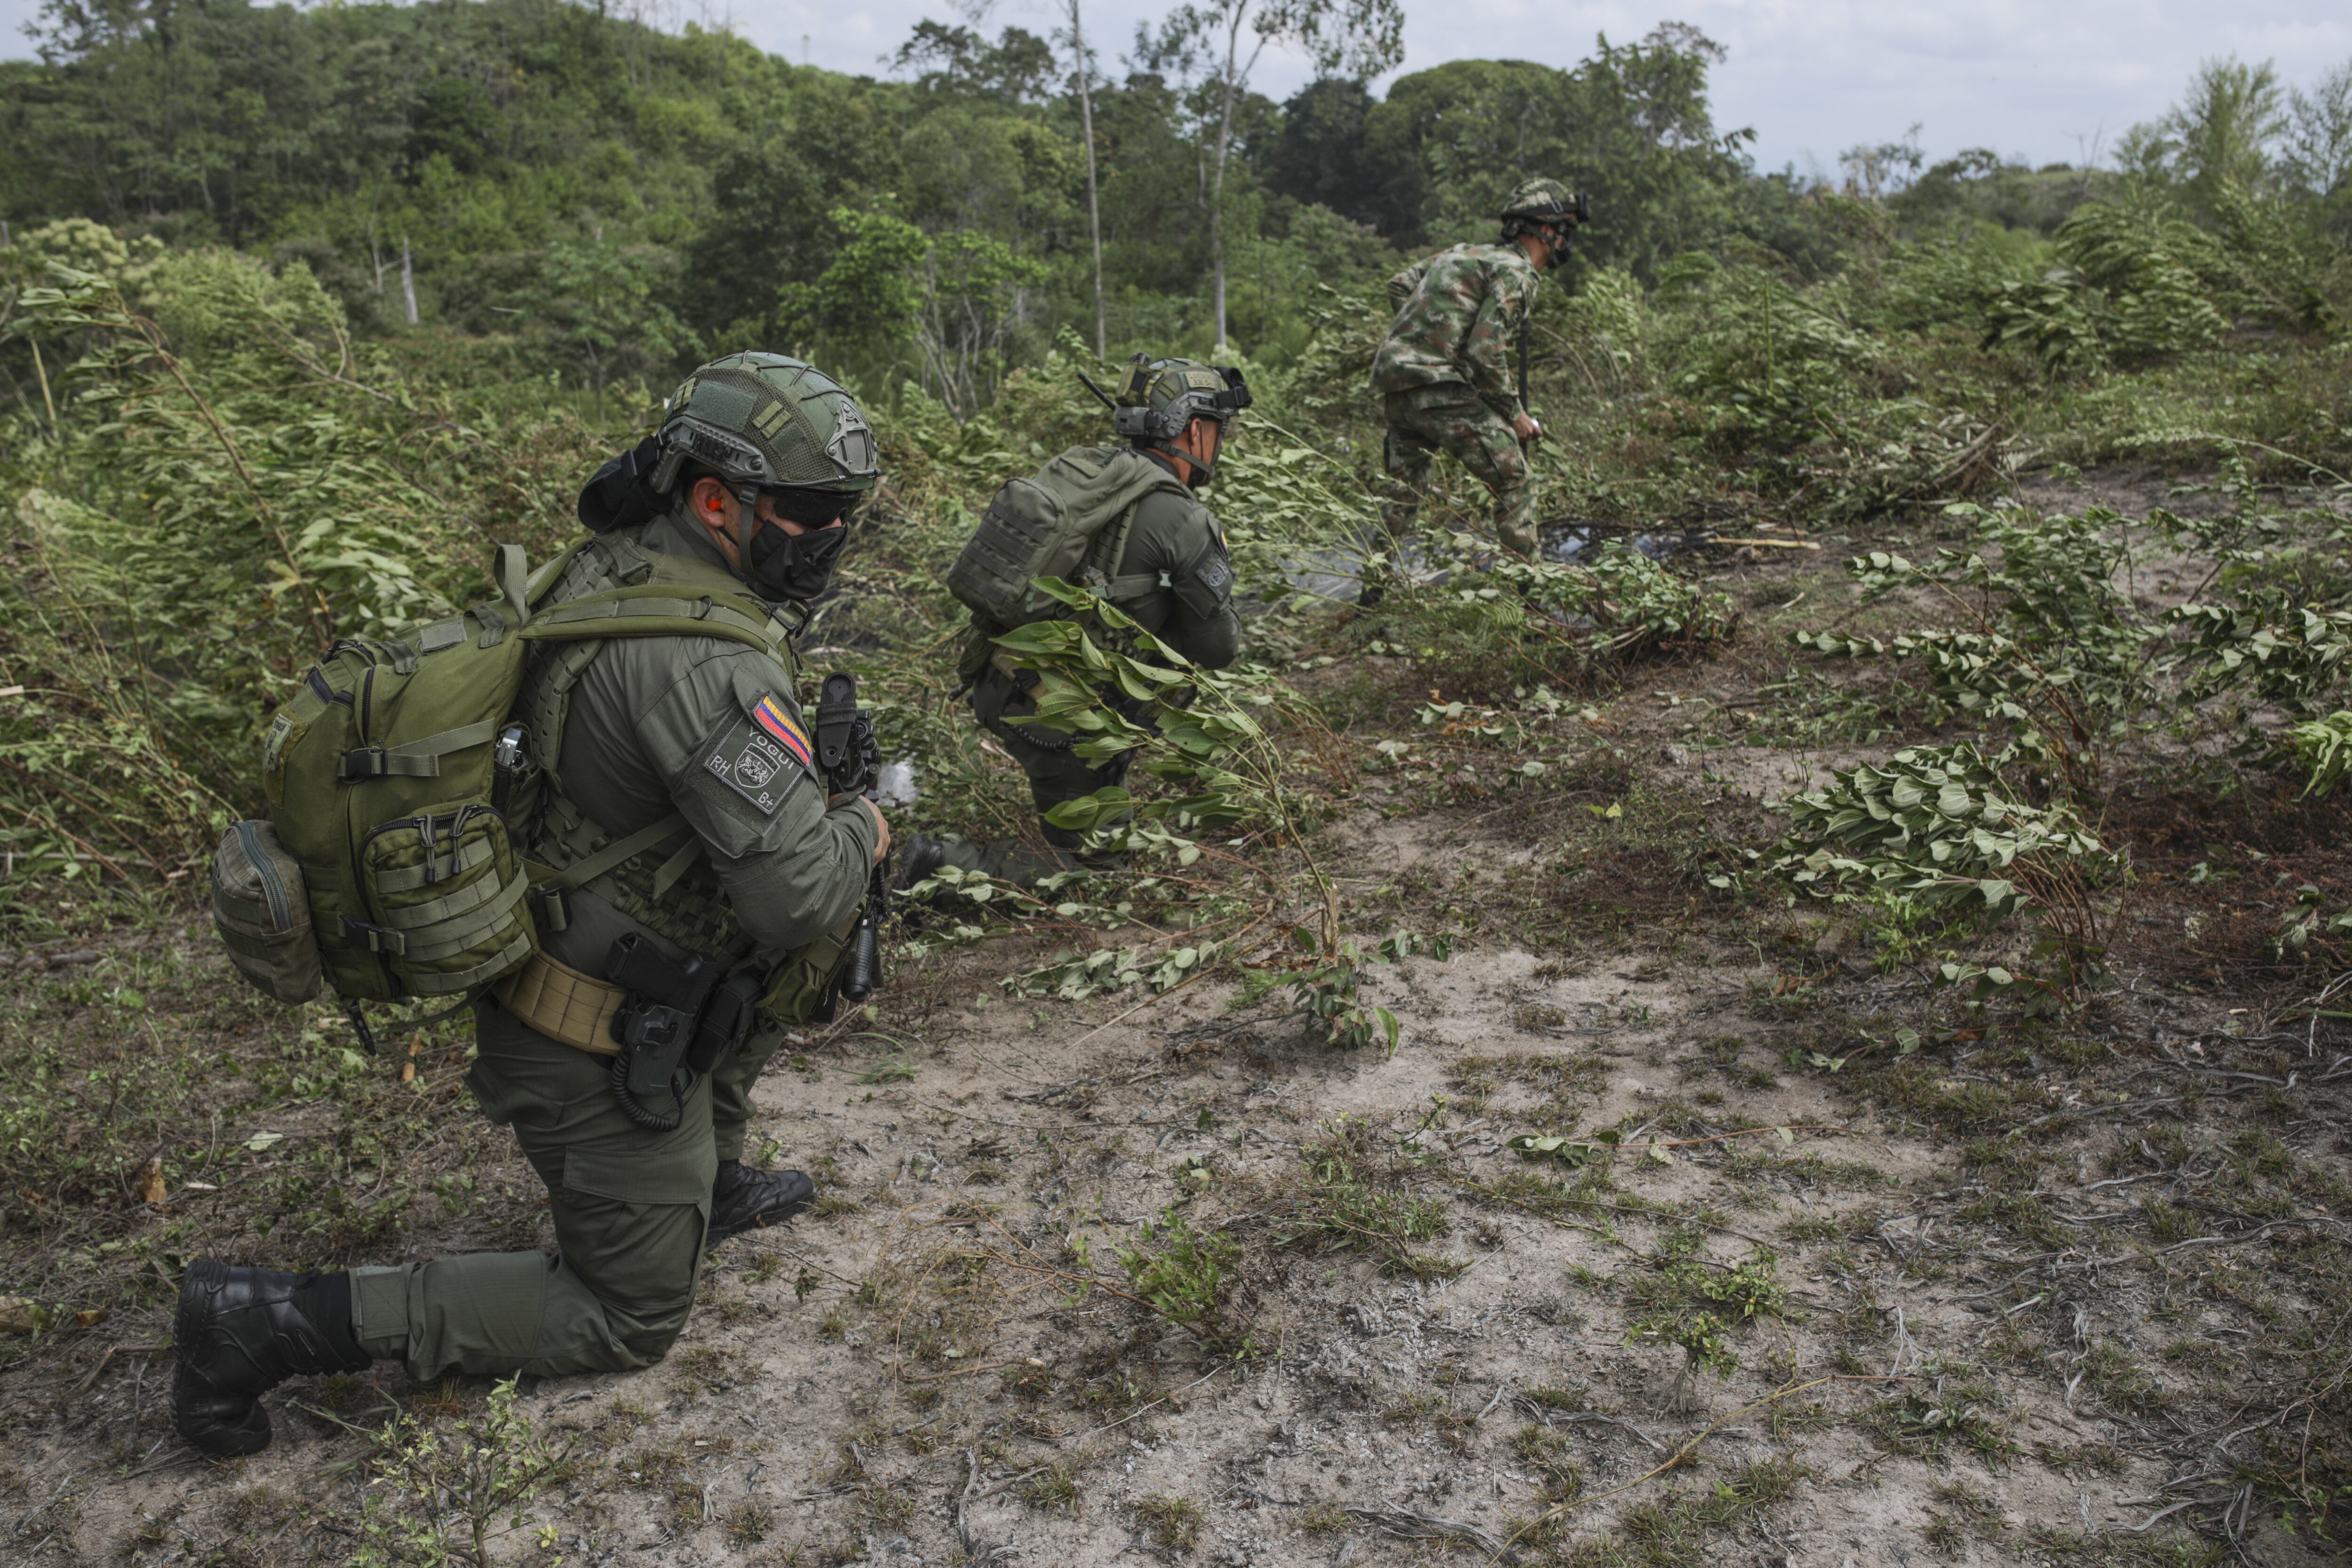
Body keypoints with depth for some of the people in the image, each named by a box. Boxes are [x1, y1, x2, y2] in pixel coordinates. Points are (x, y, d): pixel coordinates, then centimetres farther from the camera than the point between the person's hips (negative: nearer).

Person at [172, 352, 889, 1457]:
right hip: (603, 1049, -9)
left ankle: (709, 1183, 36)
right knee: (630, 1320, 8)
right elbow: (797, 892, -32)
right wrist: (861, 831, -10)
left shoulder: (608, 570, -1)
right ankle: (277, 1321, 3)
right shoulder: (704, 663, -30)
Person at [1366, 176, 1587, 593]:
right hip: (1438, 386, -9)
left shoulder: (1467, 253, 21)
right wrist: (1514, 414, -5)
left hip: (1392, 379, 9)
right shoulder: (1516, 273, -6)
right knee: (1514, 484, -1)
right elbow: (1486, 353, -15)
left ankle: (1374, 589, 24)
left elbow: (1400, 285, 23)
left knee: (1402, 490, 21)